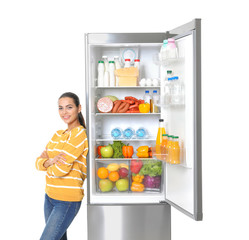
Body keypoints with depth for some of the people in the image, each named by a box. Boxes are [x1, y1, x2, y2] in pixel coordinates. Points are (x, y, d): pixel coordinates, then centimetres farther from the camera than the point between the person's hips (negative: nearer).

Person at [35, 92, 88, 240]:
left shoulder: (80, 134, -15)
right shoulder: (58, 135, 11)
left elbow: (61, 169, -20)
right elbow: (39, 162, 6)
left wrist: (47, 160, 0)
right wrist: (50, 162, -16)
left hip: (67, 200, -8)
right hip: (50, 195, 8)